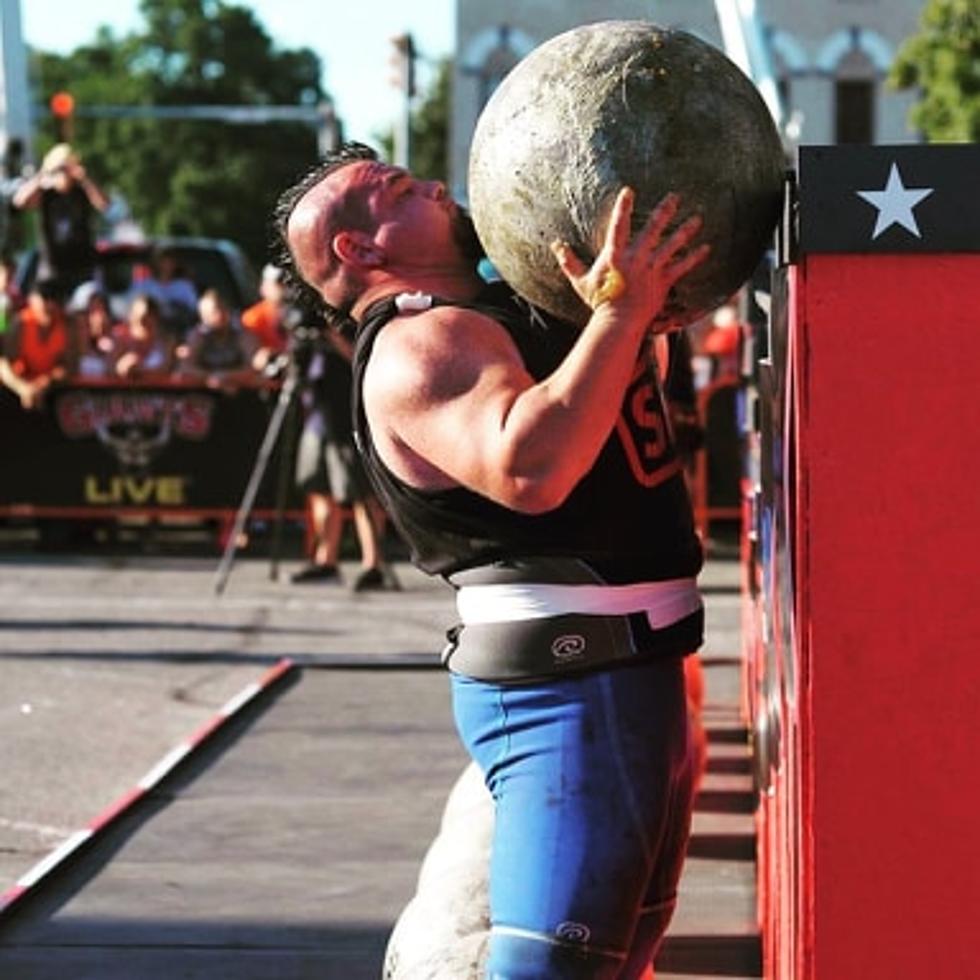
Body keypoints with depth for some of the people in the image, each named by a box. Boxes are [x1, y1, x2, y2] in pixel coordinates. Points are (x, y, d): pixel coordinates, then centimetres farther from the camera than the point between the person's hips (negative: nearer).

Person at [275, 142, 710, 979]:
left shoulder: (499, 307, 14)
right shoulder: (418, 345, -16)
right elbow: (529, 468, -34)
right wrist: (620, 306, -30)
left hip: (630, 671, 11)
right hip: (569, 687, -11)